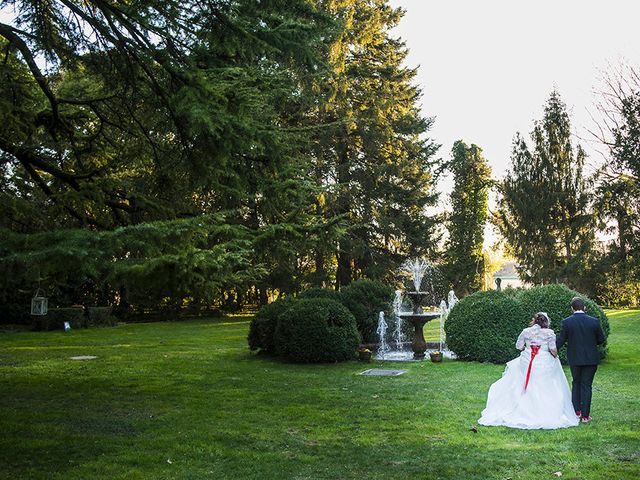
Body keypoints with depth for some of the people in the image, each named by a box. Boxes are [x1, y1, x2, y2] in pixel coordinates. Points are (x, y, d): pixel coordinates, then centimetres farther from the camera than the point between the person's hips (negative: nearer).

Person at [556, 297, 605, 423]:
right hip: (591, 359, 0)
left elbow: (560, 340, -8)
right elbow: (601, 339, 0)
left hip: (574, 358, 0)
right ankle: (585, 415, 9)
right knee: (586, 385, 7)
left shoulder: (566, 322, -11)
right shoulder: (594, 321, -9)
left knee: (576, 383, 19)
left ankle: (576, 411, 17)